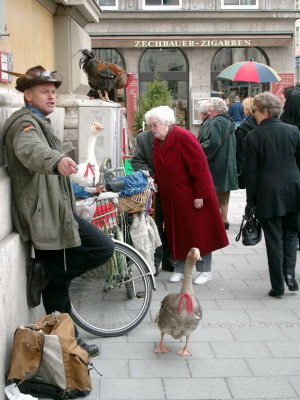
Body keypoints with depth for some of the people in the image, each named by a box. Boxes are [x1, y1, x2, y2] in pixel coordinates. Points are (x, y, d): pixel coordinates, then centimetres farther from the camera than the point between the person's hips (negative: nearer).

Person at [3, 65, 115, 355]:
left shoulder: (38, 122, 23)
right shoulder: (25, 122, -12)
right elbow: (31, 150, -36)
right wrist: (57, 160, -56)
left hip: (47, 213, 10)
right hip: (46, 211, -10)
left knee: (56, 284, 13)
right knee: (103, 248, -15)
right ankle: (44, 273, -5)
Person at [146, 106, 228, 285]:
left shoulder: (184, 137, -18)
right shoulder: (158, 141, 6)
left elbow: (200, 167, -20)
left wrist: (200, 195, -20)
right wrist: (157, 184, 1)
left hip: (192, 195, -7)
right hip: (171, 197, 7)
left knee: (199, 232, 2)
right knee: (177, 232, 11)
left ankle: (205, 271, 12)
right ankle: (179, 270, 21)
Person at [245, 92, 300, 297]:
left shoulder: (254, 136, -8)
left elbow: (252, 172, -6)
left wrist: (251, 200, 1)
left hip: (268, 194, -2)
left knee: (274, 239, 5)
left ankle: (278, 285, 8)